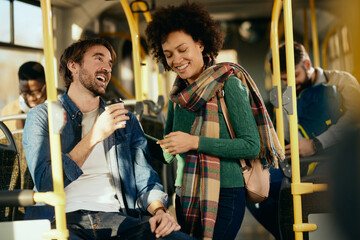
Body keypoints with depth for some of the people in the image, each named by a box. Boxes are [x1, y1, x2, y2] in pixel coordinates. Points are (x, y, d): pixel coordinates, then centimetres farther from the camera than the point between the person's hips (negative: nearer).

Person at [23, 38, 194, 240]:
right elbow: (45, 182, -5)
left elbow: (145, 180, 15)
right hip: (63, 218, -4)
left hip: (116, 218, 4)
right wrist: (94, 136, -12)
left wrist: (159, 210, -7)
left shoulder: (126, 120, 21)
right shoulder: (42, 116, 9)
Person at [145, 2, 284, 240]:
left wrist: (195, 142, -18)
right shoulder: (178, 93, 11)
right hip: (185, 197, 6)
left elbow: (252, 146, -14)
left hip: (223, 196, -6)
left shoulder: (228, 84, -8)